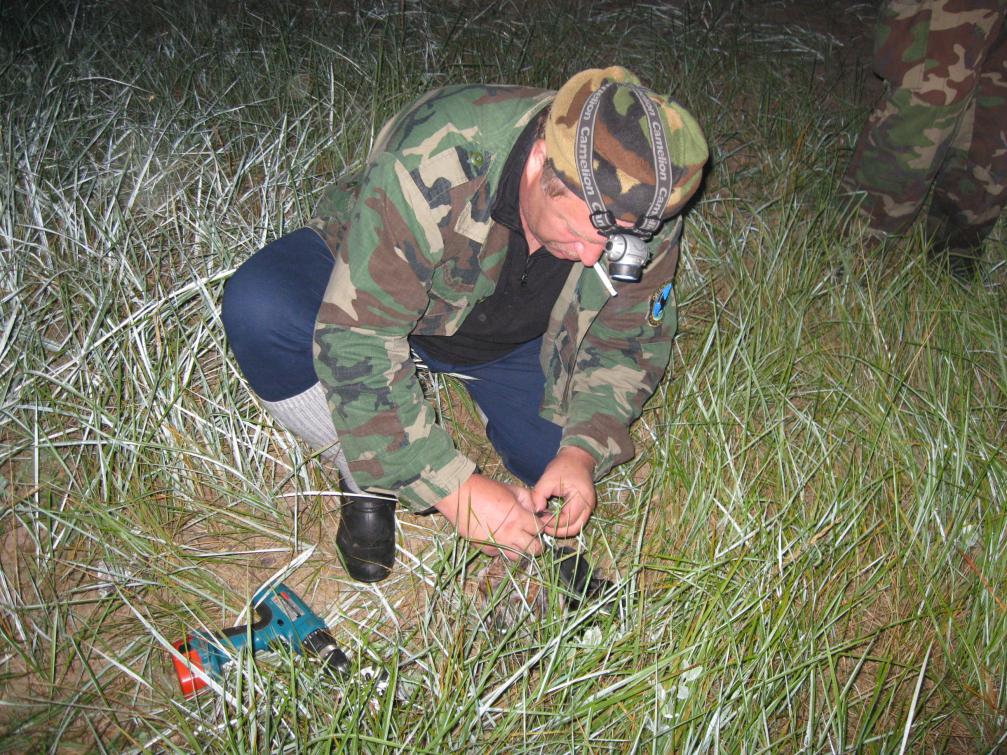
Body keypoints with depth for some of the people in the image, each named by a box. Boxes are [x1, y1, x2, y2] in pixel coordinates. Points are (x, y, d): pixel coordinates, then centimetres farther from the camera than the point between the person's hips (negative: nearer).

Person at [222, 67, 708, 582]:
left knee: (558, 454, -14)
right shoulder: (430, 165, -40)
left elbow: (628, 338, -10)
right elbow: (355, 338, -39)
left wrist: (585, 449, -26)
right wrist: (455, 487, -41)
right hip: (366, 272, -3)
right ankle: (368, 481, -8)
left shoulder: (645, 203, -24)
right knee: (259, 310, -33)